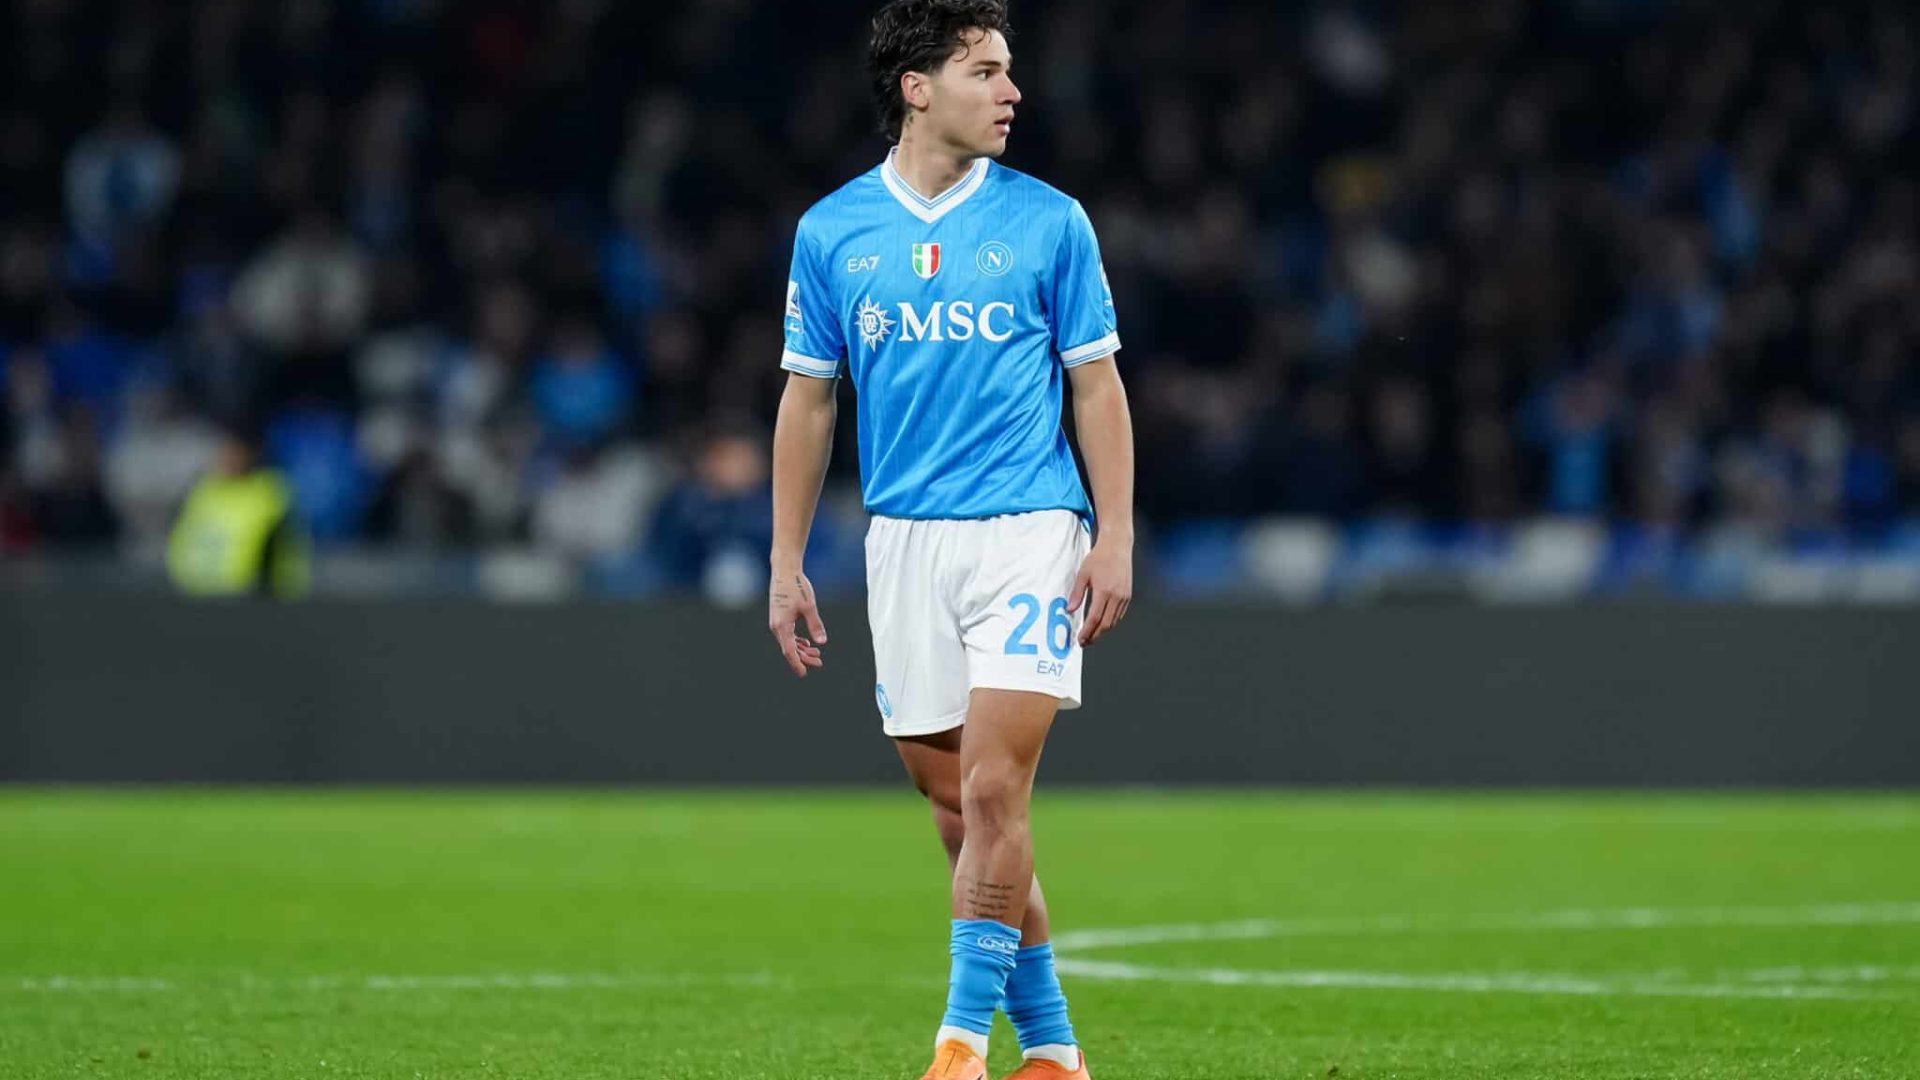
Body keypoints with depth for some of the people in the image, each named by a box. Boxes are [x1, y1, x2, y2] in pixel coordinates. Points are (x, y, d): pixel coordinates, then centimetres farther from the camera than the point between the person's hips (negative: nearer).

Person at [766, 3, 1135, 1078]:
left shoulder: (1048, 222, 1)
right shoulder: (832, 232, 5)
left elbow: (1098, 387, 4)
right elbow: (807, 402, 11)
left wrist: (1115, 541, -5)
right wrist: (788, 567, 9)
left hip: (1028, 534, -3)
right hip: (905, 543, 3)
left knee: (992, 793, -14)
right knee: (961, 811, 5)